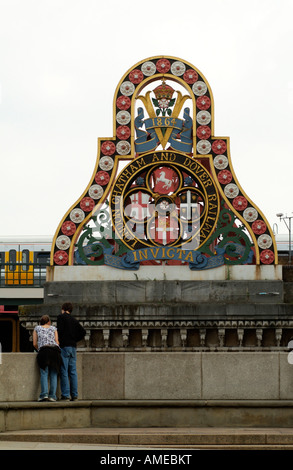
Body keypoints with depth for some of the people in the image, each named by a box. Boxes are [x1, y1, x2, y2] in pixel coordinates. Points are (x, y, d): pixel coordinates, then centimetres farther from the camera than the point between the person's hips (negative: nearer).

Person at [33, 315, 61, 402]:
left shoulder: (37, 328, 22)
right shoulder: (53, 328, 23)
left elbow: (34, 344, 17)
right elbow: (57, 342, 15)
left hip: (43, 350, -1)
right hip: (55, 350, 1)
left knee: (44, 373, -5)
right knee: (54, 374, 1)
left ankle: (44, 394, -20)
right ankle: (52, 395, -7)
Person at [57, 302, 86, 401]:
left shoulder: (61, 317, -1)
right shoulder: (74, 320, 16)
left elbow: (59, 330, -12)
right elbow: (83, 332, 13)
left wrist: (58, 342, -1)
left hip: (64, 346, -6)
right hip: (73, 347, 6)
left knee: (64, 371, -6)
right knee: (73, 371, 7)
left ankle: (65, 395, -9)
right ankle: (74, 395, 5)